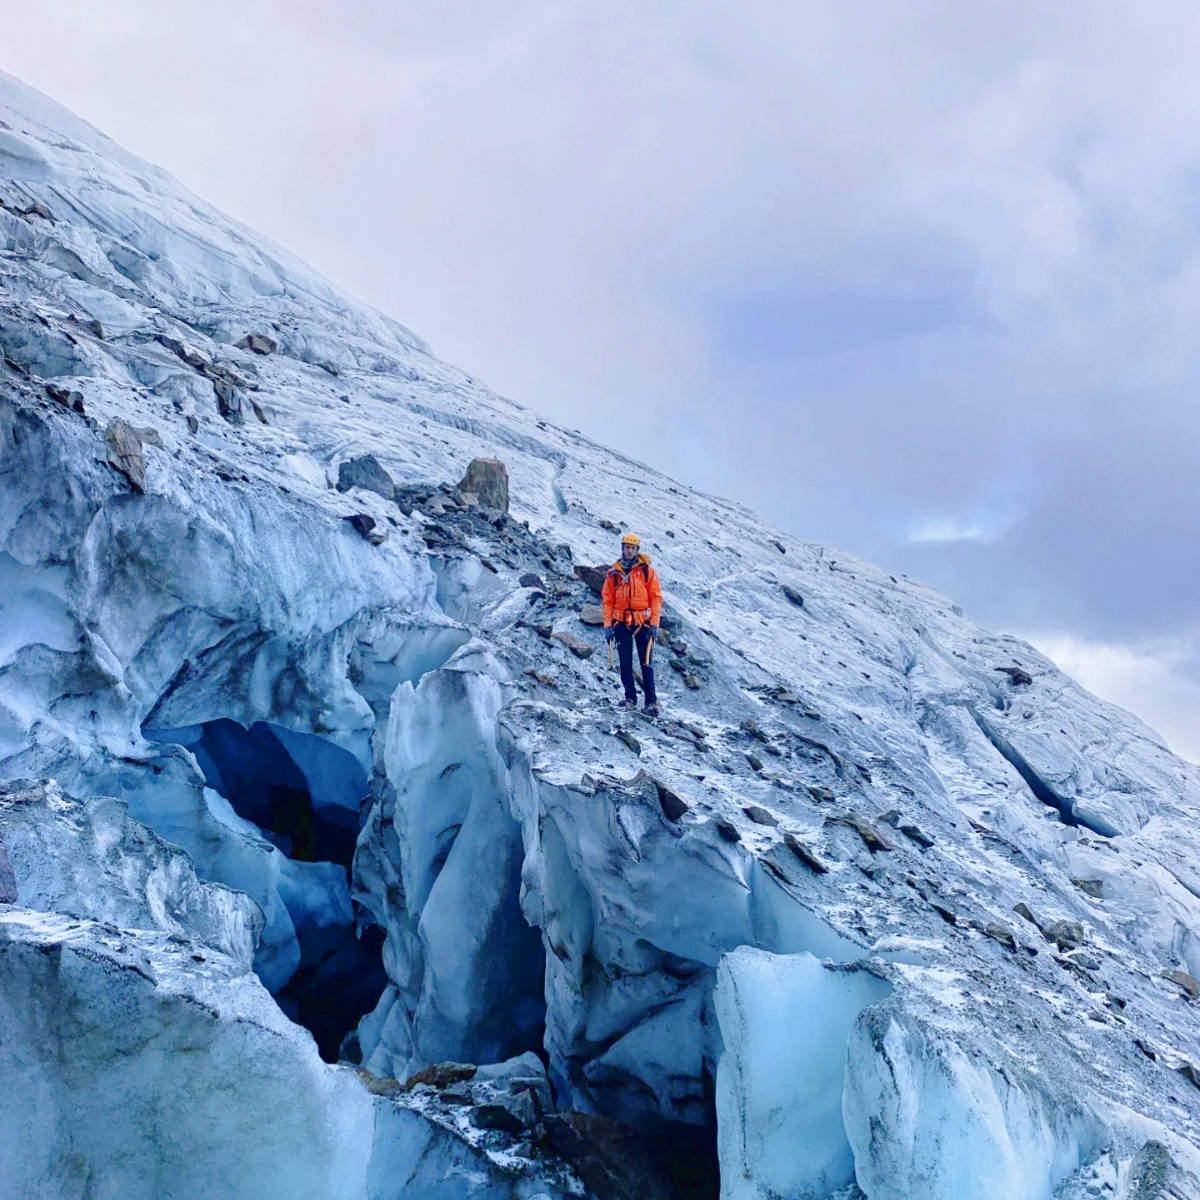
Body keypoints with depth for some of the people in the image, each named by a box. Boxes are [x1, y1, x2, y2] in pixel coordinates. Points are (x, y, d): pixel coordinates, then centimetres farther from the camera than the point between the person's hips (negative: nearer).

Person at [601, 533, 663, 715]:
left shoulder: (647, 570, 0)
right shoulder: (613, 573, 6)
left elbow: (656, 598, -1)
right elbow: (608, 600, 8)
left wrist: (654, 624, -8)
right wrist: (608, 625, 0)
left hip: (643, 623, -2)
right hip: (621, 624, 2)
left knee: (646, 663, -4)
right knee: (625, 664, 5)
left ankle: (651, 701, -1)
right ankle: (630, 698, 16)